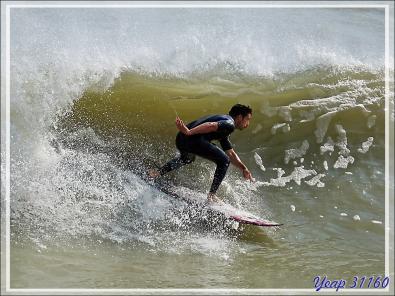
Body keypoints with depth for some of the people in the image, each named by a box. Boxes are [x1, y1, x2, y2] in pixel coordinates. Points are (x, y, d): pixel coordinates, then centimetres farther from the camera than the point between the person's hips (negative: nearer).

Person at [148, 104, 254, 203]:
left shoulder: (225, 130, 30)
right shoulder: (229, 124, -1)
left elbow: (230, 153, 33)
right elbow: (211, 126, -19)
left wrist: (243, 168, 29)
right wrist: (189, 132, -27)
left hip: (181, 139, 10)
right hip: (192, 139, -10)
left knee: (187, 158, 43)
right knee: (224, 161, -3)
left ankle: (159, 172, 40)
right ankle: (211, 195, -2)